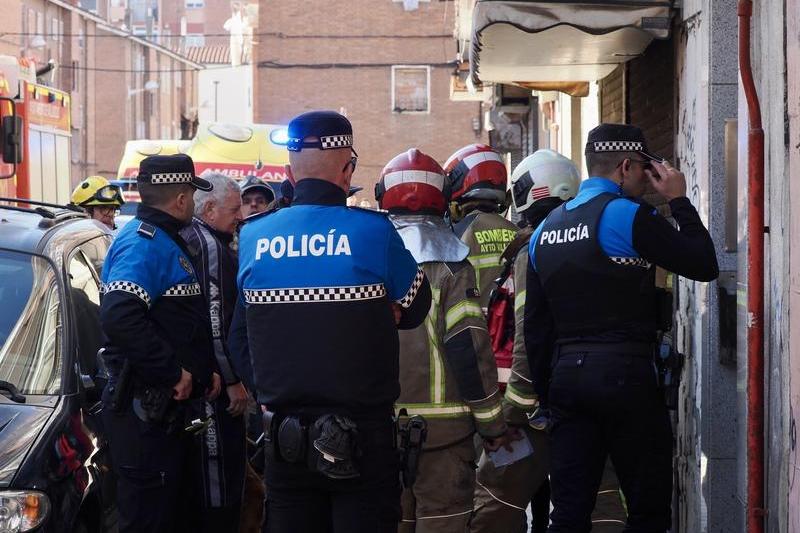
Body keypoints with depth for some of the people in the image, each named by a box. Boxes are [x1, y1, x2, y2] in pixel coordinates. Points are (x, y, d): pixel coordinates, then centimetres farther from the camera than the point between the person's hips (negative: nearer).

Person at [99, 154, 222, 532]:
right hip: (145, 411, -11)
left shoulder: (166, 241, 18)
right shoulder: (143, 242, -15)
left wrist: (207, 369, 13)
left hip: (168, 406, 11)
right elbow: (120, 317, -31)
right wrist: (174, 372, -23)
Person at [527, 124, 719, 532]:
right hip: (625, 374, -7)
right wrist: (679, 201, 4)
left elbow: (535, 324, 15)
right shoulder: (627, 214, -9)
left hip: (566, 375, 7)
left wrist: (545, 389, 20)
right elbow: (704, 265, -6)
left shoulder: (546, 229, 14)